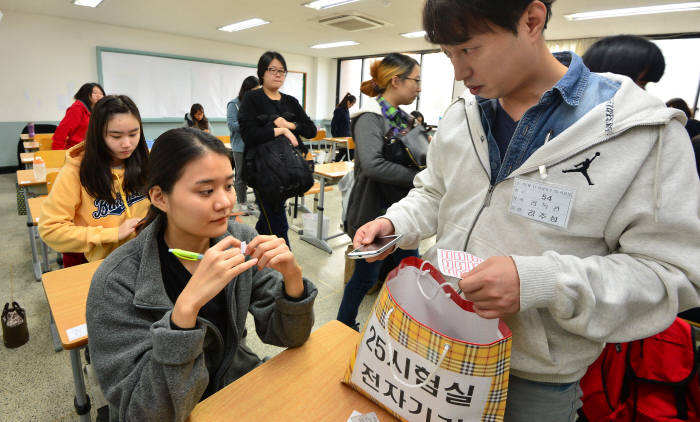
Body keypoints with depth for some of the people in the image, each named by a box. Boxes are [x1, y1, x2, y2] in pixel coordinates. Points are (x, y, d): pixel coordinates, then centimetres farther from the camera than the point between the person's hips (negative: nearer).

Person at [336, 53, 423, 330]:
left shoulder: (402, 118, 9)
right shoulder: (370, 117, -17)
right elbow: (372, 164, -34)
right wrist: (418, 176, -26)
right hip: (374, 213, -8)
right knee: (366, 276, 9)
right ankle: (343, 327, 34)